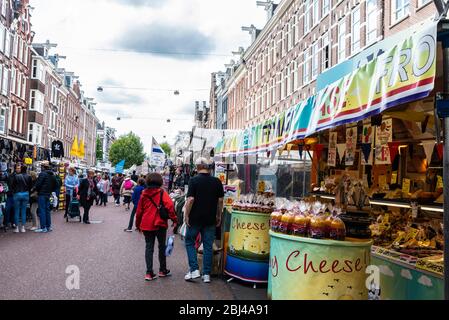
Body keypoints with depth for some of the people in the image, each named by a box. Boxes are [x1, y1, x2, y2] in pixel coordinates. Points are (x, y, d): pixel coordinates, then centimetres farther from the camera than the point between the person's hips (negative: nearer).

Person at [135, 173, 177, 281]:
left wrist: (138, 224, 22)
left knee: (149, 247, 7)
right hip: (160, 224, -3)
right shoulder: (162, 192, -5)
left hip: (146, 225, 3)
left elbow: (139, 210, 11)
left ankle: (149, 273, 1)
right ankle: (162, 270, 21)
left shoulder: (144, 194, 6)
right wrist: (174, 219, -13)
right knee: (162, 246, 12)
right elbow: (169, 205, -18)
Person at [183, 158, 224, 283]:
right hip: (210, 219, 3)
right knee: (208, 246, 9)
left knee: (190, 242, 14)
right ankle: (207, 274, 12)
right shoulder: (217, 181, 2)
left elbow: (190, 199, -15)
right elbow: (220, 200, 3)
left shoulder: (194, 180, -9)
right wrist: (218, 216, 12)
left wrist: (186, 215, -6)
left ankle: (194, 269, 6)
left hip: (195, 218, -3)